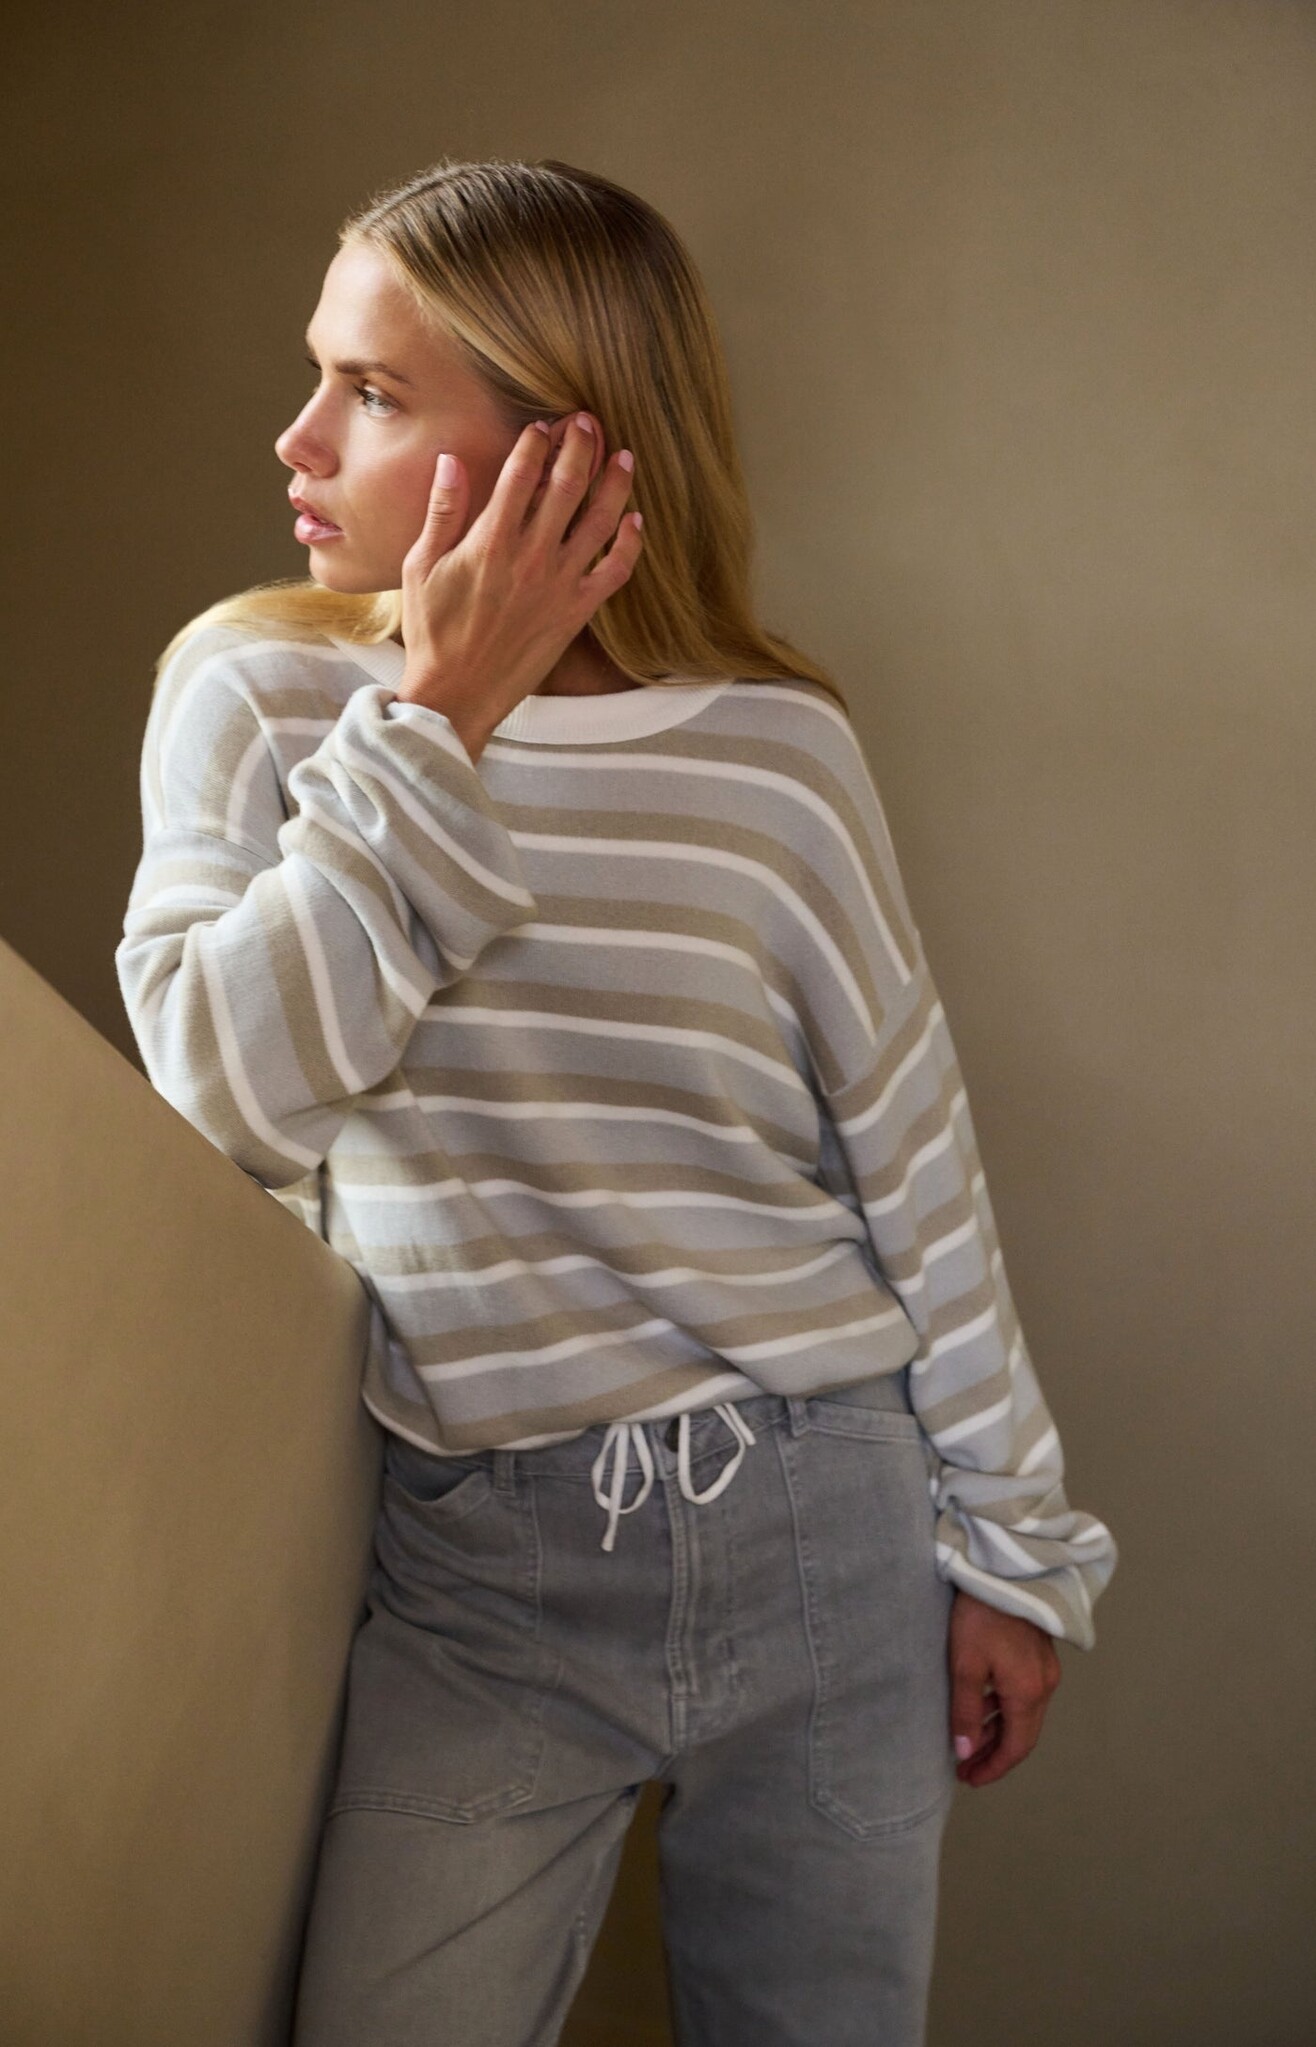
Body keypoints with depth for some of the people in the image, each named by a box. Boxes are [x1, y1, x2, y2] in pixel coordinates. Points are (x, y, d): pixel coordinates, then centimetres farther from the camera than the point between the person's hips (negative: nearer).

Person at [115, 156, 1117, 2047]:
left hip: (830, 1519, 0)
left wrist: (1013, 1546, 3)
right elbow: (226, 1090, -17)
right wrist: (436, 719, -18)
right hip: (487, 1556, 0)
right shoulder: (256, 689, -4)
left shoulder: (774, 747, -6)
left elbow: (918, 1167, 0)